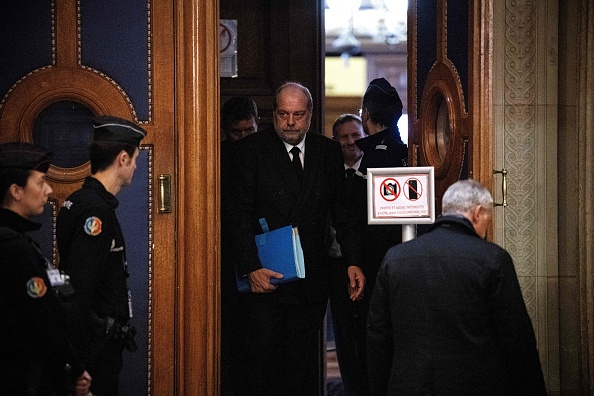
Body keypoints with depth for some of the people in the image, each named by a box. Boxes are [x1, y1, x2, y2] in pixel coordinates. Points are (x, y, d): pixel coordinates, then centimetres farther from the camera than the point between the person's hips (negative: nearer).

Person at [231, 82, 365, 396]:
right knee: (263, 356, -2)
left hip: (312, 281, 3)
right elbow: (242, 214, -7)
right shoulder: (250, 150, -2)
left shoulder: (329, 151, 9)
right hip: (266, 276, -3)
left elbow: (342, 213, 12)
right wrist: (251, 268, -17)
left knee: (302, 360, 7)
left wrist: (353, 262, 1)